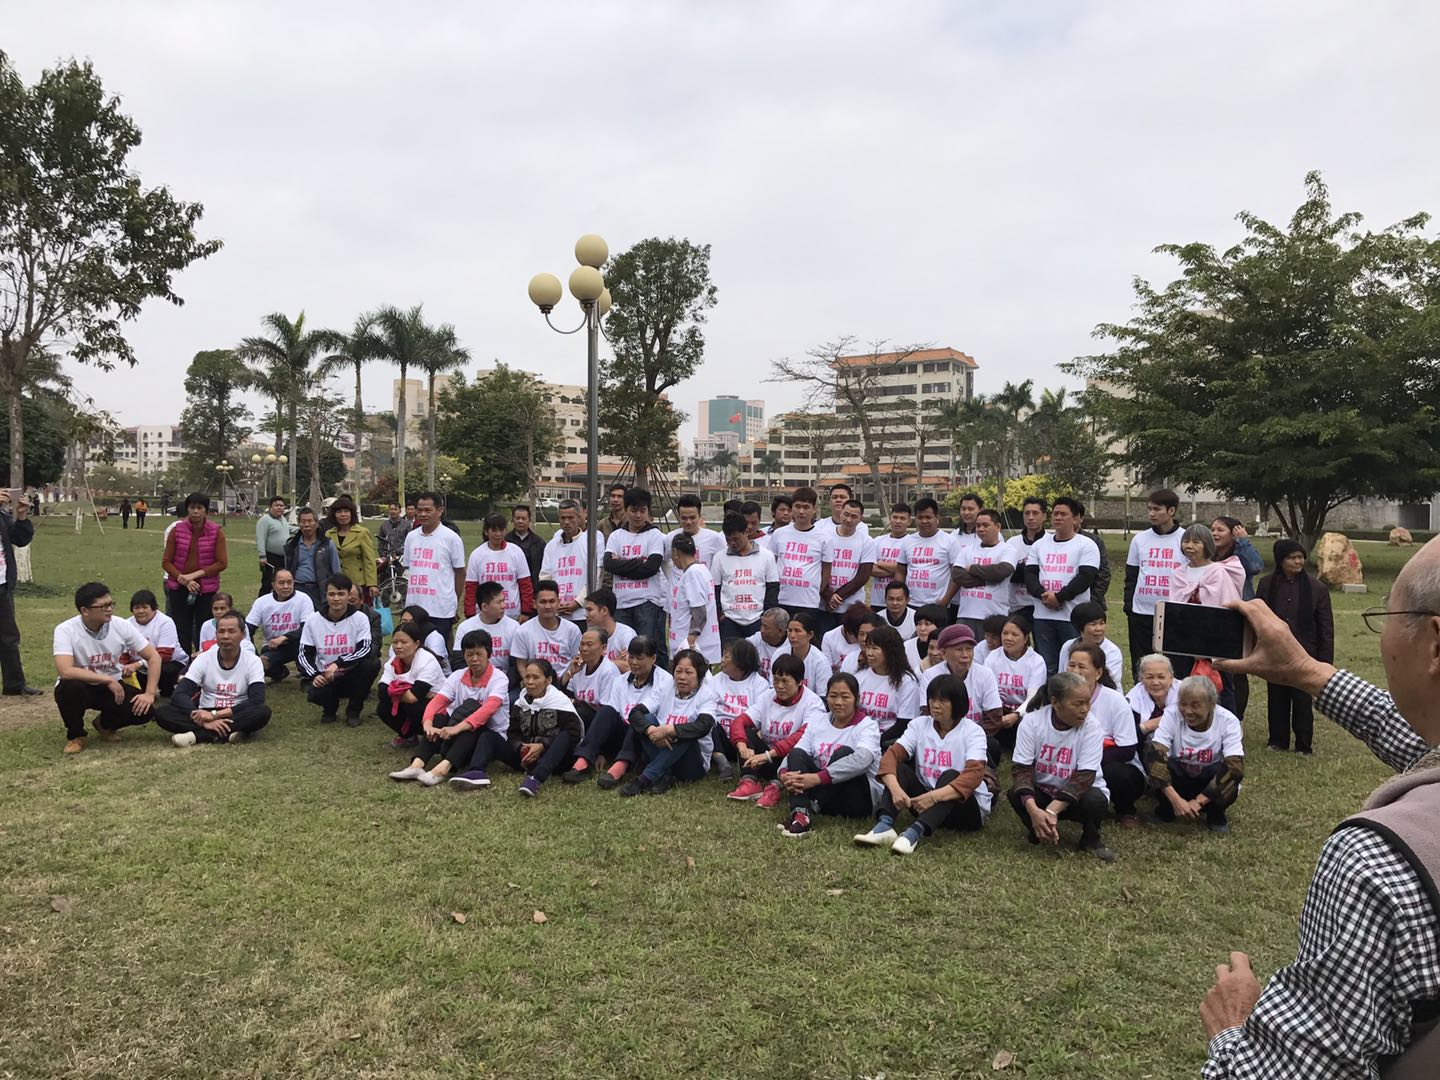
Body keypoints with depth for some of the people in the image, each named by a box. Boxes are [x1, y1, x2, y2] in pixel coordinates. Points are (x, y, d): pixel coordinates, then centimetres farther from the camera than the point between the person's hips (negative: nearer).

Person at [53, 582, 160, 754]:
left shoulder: (120, 626, -13)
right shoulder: (65, 630, -21)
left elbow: (153, 657, -9)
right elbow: (65, 671, -34)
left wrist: (150, 693, -19)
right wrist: (108, 680, -32)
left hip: (112, 686, 2)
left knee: (144, 710, -22)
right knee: (70, 688, -37)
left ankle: (105, 724, 13)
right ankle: (75, 735, -6)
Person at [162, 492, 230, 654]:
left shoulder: (217, 532, -4)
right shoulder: (177, 530, 0)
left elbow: (222, 563, -5)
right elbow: (166, 561, 3)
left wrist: (196, 574, -12)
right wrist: (183, 579, -10)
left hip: (206, 590, -2)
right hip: (179, 589, 2)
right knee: (181, 632, 6)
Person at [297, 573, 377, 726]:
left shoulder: (360, 618, -9)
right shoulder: (313, 620, -4)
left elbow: (365, 650, -20)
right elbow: (304, 655, -3)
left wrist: (338, 663, -32)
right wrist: (314, 675, -22)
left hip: (351, 676, 0)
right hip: (324, 678, 0)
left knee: (372, 663, -30)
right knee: (313, 692, -34)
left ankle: (353, 711, -6)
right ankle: (330, 708, 8)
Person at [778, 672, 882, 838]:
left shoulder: (867, 726, -8)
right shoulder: (818, 720, 8)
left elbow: (861, 759, -30)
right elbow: (795, 754, -4)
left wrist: (818, 778, -40)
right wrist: (784, 773, -29)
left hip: (860, 799, -4)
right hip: (823, 795, 4)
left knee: (844, 752, -28)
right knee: (797, 754, -19)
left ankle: (810, 810, -34)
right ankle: (800, 815, -41)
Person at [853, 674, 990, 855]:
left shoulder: (972, 731, -11)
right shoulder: (920, 724, 0)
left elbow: (974, 774, -27)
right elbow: (892, 755, -13)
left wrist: (934, 796, -40)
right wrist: (895, 789, -34)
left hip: (967, 807, -3)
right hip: (926, 802, 4)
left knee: (951, 776, -32)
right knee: (899, 768, -19)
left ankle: (915, 833, -50)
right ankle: (885, 826, -41)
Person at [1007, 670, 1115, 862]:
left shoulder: (1091, 727, -18)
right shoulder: (1032, 722, -17)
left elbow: (1084, 777, -24)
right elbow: (1022, 770, -20)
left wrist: (1051, 811, -37)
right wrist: (1033, 810, -38)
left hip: (1078, 793, 0)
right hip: (1042, 791, 0)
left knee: (1095, 800, -33)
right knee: (1015, 793, -30)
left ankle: (1090, 839, 1)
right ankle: (1039, 831, 1)